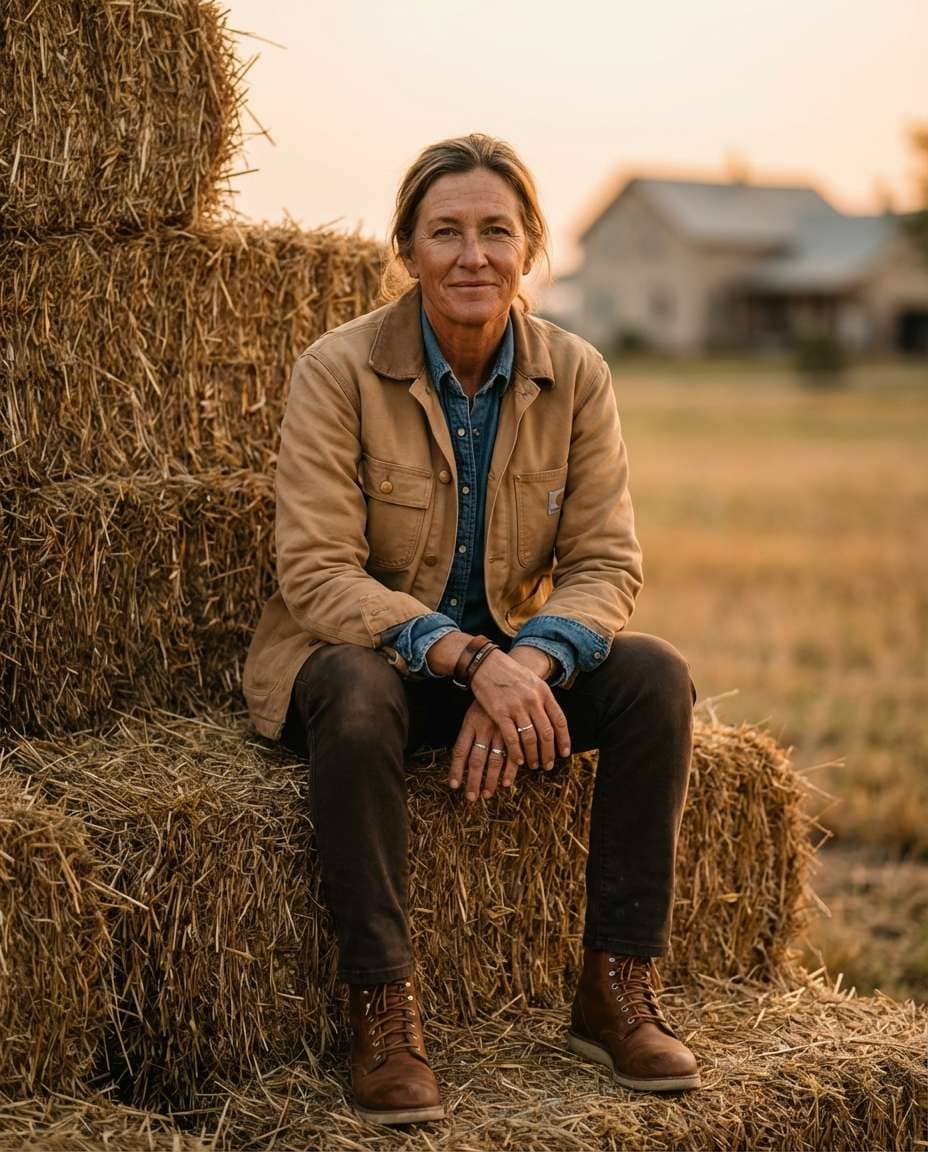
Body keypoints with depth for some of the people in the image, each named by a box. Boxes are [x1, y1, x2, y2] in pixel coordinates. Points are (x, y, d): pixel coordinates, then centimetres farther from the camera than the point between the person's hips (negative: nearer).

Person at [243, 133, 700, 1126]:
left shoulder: (576, 376, -4)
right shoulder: (338, 371, -14)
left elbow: (606, 563, -6)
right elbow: (316, 570, -20)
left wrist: (525, 665, -27)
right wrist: (470, 659, -33)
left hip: (509, 655, 4)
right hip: (350, 649, -3)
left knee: (655, 676, -22)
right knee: (358, 696, -38)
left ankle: (616, 991, -13)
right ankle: (382, 1015, -28)